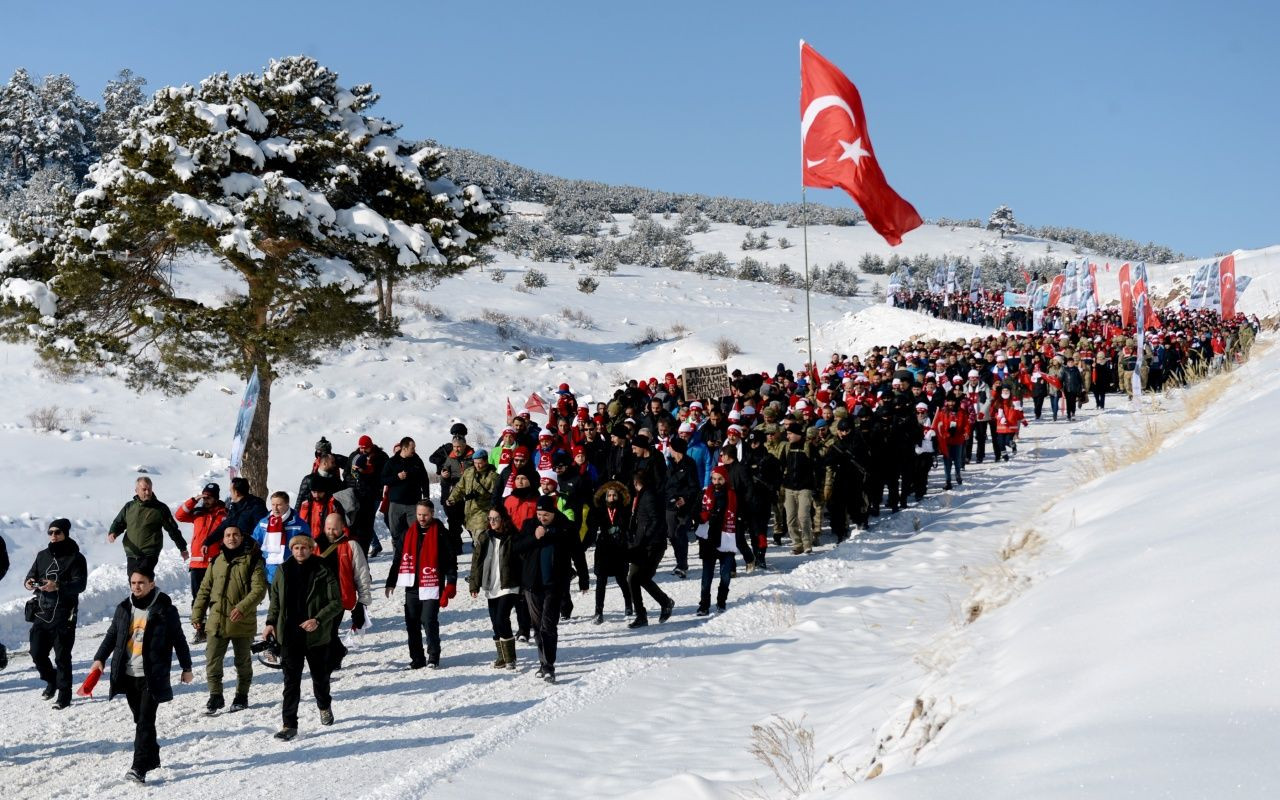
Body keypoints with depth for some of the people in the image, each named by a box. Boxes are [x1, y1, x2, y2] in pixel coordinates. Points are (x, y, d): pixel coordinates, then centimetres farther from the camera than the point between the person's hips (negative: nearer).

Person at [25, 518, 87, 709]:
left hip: (63, 616, -5)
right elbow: (32, 574, 14)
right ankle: (51, 681, 33)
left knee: (62, 656, -3)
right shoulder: (42, 555, 13)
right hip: (41, 613, 5)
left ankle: (64, 694, 7)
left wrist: (58, 586, -30)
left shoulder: (75, 558, -4)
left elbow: (80, 584, -14)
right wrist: (29, 582, -11)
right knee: (37, 653, 8)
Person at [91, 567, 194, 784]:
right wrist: (100, 658, 3)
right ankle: (152, 758, 30)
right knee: (139, 720, 15)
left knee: (145, 721, -11)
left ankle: (139, 768, -15)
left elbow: (179, 640, 2)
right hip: (128, 675, 5)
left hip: (152, 677, -5)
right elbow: (112, 635, 17)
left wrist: (186, 668, 6)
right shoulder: (124, 608, 8)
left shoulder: (164, 609, -6)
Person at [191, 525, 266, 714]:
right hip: (216, 622, 3)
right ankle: (215, 696, 9)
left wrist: (242, 607, -27)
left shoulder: (253, 560, -4)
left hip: (243, 622, -3)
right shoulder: (216, 562, 9)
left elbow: (259, 589, -14)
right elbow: (204, 590, 14)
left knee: (243, 662, 12)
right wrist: (197, 616, 8)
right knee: (212, 661, -3)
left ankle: (241, 696, 27)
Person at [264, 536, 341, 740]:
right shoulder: (283, 571, 3)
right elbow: (276, 599, 16)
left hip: (316, 635, -2)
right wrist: (271, 622, 4)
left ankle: (324, 706, 44)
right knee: (291, 681, -2)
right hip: (289, 635, 2)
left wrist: (318, 619, -20)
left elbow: (336, 603, -8)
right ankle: (289, 724, 1)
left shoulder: (323, 572, -8)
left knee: (320, 676, 17)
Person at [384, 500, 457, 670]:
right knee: (412, 623, 6)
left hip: (431, 586, -5)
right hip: (412, 587, 5)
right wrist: (391, 582, 13)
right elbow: (398, 558, 17)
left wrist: (450, 584, -10)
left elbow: (451, 560, -2)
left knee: (429, 621, -11)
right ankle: (417, 658, 15)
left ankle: (433, 657, 1)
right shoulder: (408, 533, 11)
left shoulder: (441, 534, -2)